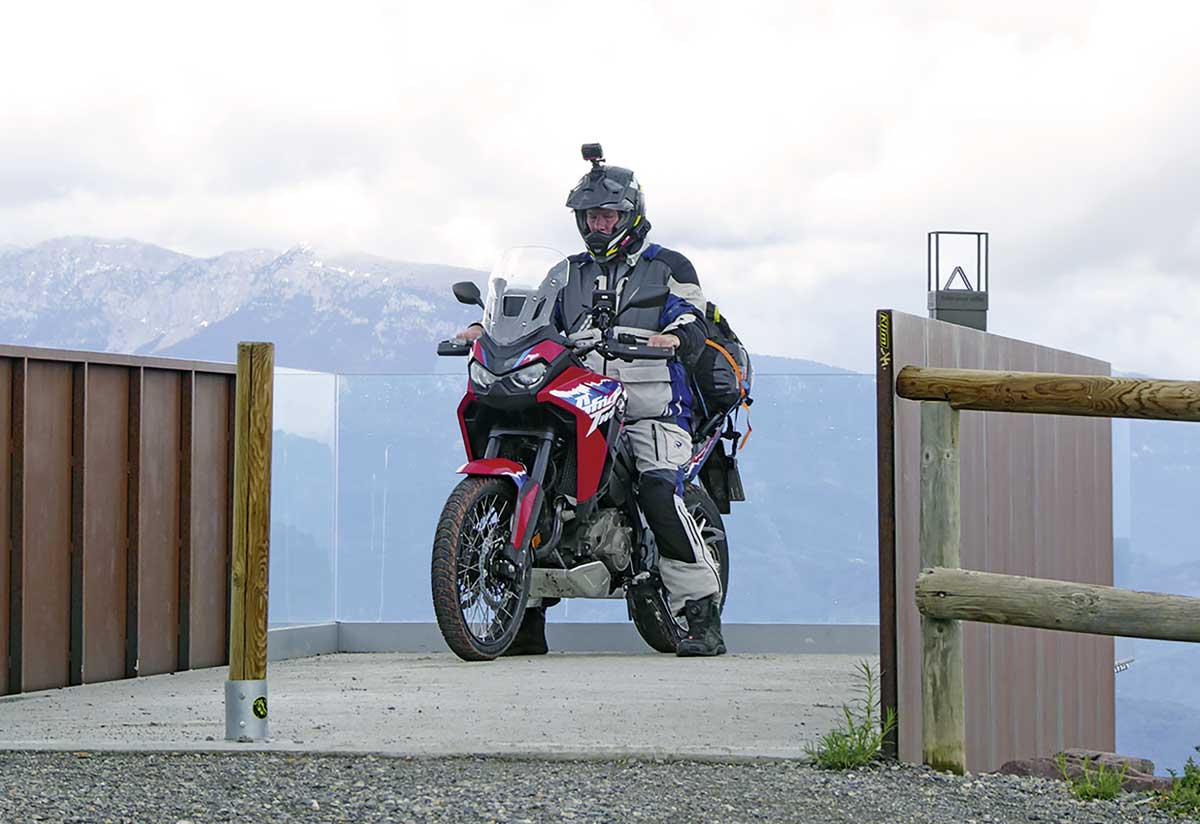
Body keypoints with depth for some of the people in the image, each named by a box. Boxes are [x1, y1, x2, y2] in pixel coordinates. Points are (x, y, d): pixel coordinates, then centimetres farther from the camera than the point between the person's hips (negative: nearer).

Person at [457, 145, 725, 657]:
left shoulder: (667, 267, 11)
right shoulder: (570, 273, 25)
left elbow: (694, 326, -2)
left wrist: (674, 337, -25)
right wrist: (488, 331, -1)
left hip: (650, 406, -5)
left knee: (660, 493, -26)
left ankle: (703, 619, -22)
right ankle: (526, 622, -4)